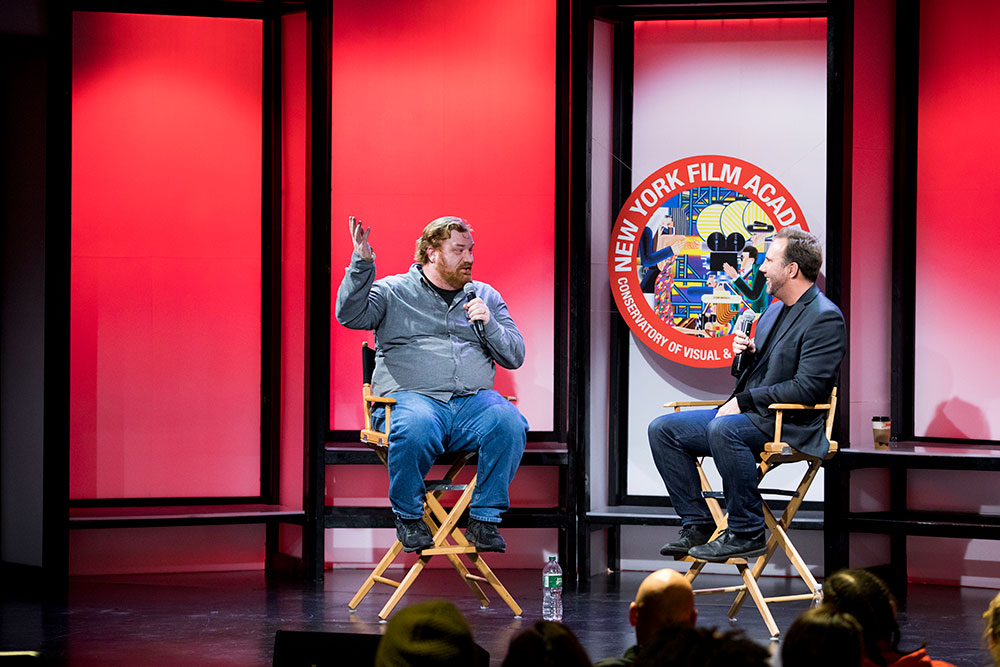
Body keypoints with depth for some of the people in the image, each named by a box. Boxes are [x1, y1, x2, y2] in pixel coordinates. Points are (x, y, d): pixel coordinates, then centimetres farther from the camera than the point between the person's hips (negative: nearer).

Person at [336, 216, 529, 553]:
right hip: (411, 396, -3)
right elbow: (350, 315, -3)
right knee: (415, 430, -39)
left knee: (510, 425, -30)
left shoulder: (486, 297, 23)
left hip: (473, 399, 3)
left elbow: (515, 356, 18)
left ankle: (484, 519, -16)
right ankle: (409, 516, -13)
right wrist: (362, 264, -15)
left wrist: (488, 323, -1)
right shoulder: (393, 291, 14)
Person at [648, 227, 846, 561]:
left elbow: (808, 387, -21)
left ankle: (746, 533, -26)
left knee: (723, 429, -38)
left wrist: (744, 400, -18)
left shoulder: (824, 317, -13)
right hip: (744, 413, 10)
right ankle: (696, 524, 0)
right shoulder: (775, 310, 17)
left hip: (788, 424, -10)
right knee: (662, 429, 0)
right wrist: (745, 355, 0)